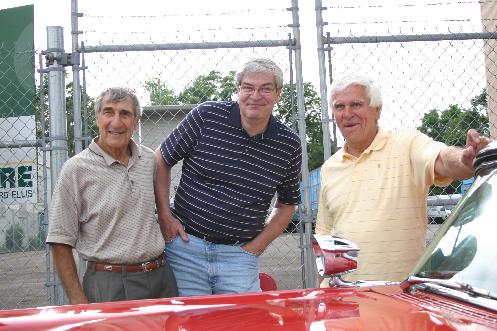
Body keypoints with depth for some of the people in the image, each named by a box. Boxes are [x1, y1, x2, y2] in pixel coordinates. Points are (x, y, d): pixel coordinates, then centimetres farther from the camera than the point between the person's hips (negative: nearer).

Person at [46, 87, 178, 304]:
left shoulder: (149, 159, 6)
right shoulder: (76, 169, -8)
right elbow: (60, 242, -7)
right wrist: (78, 302, -10)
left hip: (161, 277, 5)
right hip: (109, 286, -4)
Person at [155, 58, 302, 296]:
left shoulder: (289, 145, -1)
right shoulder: (206, 116, -6)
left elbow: (287, 204, 12)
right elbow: (161, 160, 3)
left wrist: (255, 247, 2)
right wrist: (165, 216, -2)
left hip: (240, 254, 1)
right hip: (185, 244, -1)